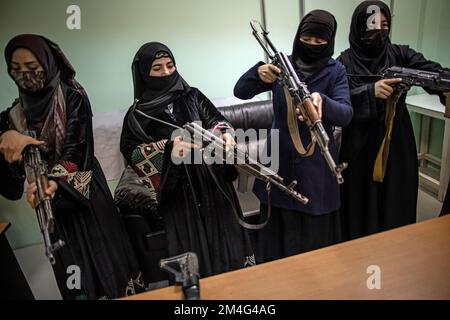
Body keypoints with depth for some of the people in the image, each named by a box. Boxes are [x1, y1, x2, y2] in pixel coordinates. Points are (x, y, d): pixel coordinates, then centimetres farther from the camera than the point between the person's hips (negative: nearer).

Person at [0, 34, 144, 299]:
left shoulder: (73, 97, -8)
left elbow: (76, 150, -17)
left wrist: (56, 182, -34)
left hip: (83, 192, -4)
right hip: (51, 199, 4)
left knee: (103, 257, 5)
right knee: (73, 266, 10)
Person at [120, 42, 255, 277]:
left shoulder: (193, 97, 11)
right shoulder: (137, 116, 5)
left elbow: (216, 121, 4)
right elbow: (131, 152, -5)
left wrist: (225, 135, -20)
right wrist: (168, 149, -21)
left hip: (214, 185, 2)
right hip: (179, 197, -2)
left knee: (225, 245, 6)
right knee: (193, 256, -1)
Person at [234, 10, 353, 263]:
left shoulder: (335, 72, -3)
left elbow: (345, 115, -18)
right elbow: (240, 92, -6)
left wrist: (321, 101, -40)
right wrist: (259, 73, -28)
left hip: (316, 163, -1)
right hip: (279, 159, 2)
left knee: (315, 233, 7)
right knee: (278, 228, 11)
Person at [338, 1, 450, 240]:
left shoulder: (400, 54, 3)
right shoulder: (345, 61, -2)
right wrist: (370, 91, -29)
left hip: (397, 144, 3)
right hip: (360, 147, -2)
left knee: (396, 203, 11)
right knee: (362, 204, 6)